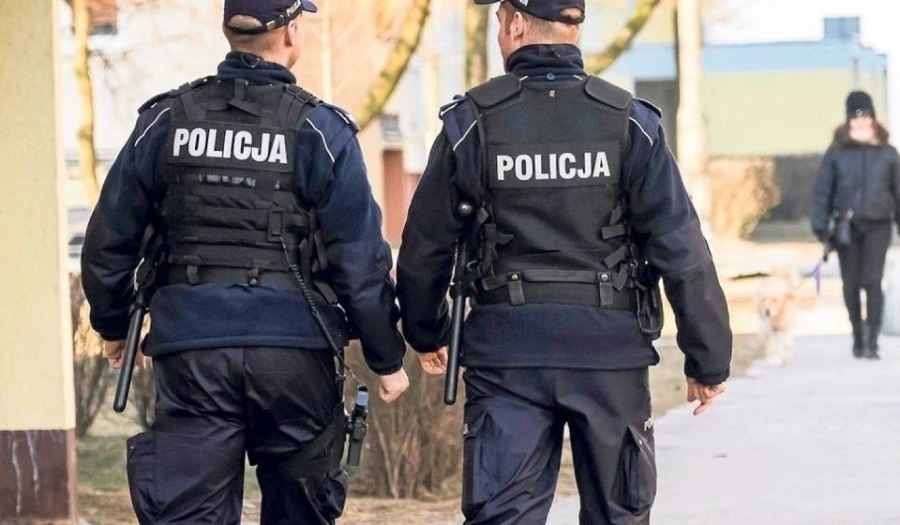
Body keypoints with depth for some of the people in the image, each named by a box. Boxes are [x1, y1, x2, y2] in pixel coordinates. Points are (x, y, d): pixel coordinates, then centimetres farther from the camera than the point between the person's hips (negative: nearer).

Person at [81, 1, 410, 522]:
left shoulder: (165, 122, 6)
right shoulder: (320, 130, -2)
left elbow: (108, 241, 11)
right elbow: (359, 259, -3)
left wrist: (114, 325, 26)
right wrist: (388, 357, 7)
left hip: (190, 350, 1)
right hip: (295, 347, -1)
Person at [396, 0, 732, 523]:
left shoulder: (472, 122, -1)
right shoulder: (629, 122, -2)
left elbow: (424, 249, 5)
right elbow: (682, 249, -5)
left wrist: (426, 335, 23)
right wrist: (709, 358, 1)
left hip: (506, 351, 0)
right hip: (609, 352, 0)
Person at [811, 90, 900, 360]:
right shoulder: (837, 153, 3)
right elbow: (822, 190, 5)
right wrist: (821, 226, -1)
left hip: (877, 225, -1)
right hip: (846, 225, 1)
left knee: (872, 282, -11)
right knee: (851, 284, 7)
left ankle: (872, 341, -10)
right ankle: (858, 337, 21)